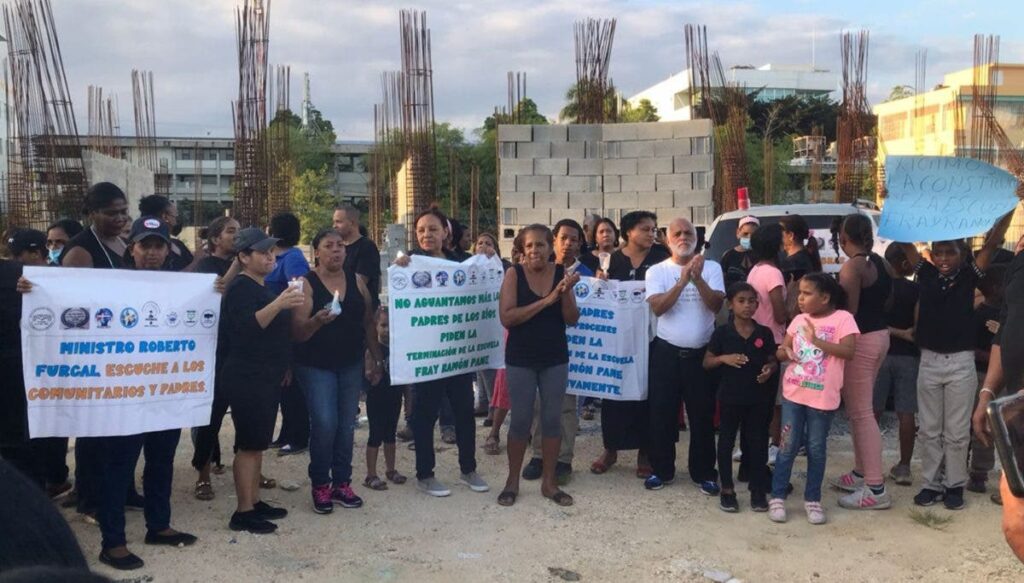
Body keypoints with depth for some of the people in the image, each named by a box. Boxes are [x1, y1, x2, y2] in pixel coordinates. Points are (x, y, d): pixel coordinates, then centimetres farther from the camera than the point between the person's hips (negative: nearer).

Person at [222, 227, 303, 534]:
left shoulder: (263, 288, 17)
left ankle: (255, 502, 20)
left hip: (266, 377, 9)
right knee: (249, 444, -8)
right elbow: (247, 326, -27)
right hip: (247, 378, -9)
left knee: (258, 443, 13)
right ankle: (243, 512, -3)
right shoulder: (241, 287, -11)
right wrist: (279, 304, -38)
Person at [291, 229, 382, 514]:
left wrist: (376, 357, 6)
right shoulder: (307, 284, -9)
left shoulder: (356, 281, 4)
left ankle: (342, 482, 19)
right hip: (316, 365, -4)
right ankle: (320, 485, 6)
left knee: (347, 425, 7)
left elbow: (368, 322, 10)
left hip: (351, 364, 4)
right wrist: (317, 321, -34)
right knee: (324, 423, -11)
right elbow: (297, 332, -14)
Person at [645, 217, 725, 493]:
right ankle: (662, 470, 20)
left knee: (702, 415, 7)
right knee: (662, 413, 6)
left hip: (701, 352, 0)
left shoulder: (711, 267, 0)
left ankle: (704, 473, 20)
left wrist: (698, 278, -24)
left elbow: (716, 305, -11)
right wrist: (683, 280, -24)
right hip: (666, 351, 0)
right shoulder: (657, 271, -1)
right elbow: (657, 307, -15)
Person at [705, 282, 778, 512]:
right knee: (726, 441, 7)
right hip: (730, 396, -1)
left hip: (758, 397, 1)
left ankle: (758, 490, 21)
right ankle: (727, 489, 19)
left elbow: (773, 361, 9)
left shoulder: (765, 333, 0)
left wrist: (770, 370, -13)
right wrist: (723, 358, -19)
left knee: (757, 442, 8)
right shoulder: (722, 332, -5)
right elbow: (707, 362, 0)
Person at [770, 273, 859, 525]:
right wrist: (784, 352, -14)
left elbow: (849, 351, -19)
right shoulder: (799, 320, 6)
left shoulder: (842, 318, -7)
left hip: (823, 397, -3)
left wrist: (817, 340, -26)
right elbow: (782, 350, 9)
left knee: (816, 449, 10)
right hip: (793, 393, 3)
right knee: (788, 447, 7)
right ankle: (777, 497, 16)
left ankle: (812, 500, 23)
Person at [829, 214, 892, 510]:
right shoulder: (880, 262, 9)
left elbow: (849, 312, -19)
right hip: (880, 335, 9)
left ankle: (876, 489, -5)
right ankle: (861, 473, 28)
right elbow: (886, 299, 16)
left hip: (860, 340, -9)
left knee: (861, 413, -6)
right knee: (859, 409, 18)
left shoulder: (851, 267, -17)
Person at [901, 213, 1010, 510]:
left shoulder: (968, 277, -3)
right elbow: (907, 243, -2)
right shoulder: (927, 275, 1)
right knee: (929, 429, 9)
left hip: (961, 363, -2)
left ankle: (955, 485, 20)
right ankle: (931, 483, 20)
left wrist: (1008, 210, -21)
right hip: (929, 361, 2)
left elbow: (991, 244, -12)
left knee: (957, 431, 7)